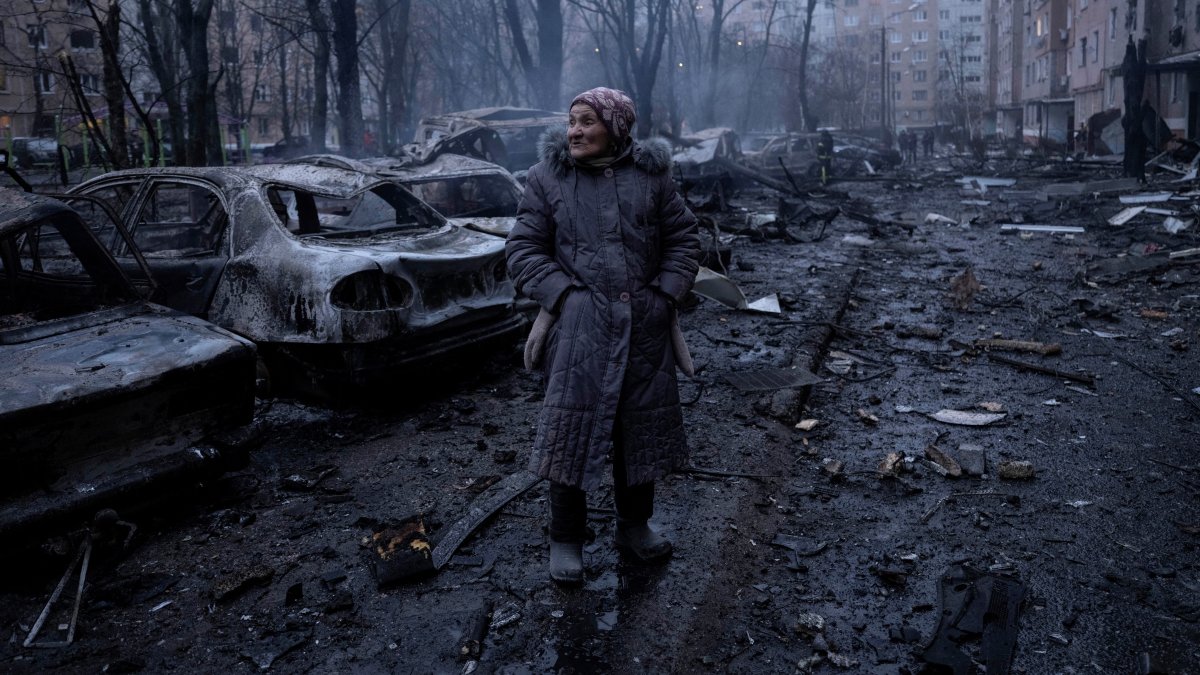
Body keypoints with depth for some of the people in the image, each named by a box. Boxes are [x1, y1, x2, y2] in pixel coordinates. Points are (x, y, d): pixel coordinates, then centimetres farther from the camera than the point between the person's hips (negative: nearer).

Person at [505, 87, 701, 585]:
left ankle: (634, 525, 32)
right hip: (577, 326, -2)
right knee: (571, 427, -2)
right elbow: (523, 248, 1)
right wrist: (560, 295, -11)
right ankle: (565, 540, 15)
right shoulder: (547, 178, 2)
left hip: (644, 325, 2)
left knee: (643, 426, 12)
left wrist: (666, 294, -2)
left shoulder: (651, 175, 6)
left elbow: (683, 238, 10)